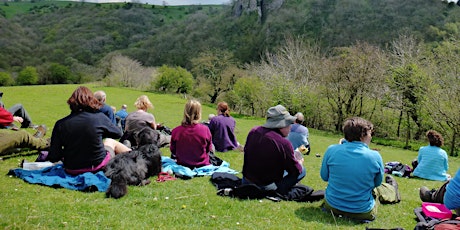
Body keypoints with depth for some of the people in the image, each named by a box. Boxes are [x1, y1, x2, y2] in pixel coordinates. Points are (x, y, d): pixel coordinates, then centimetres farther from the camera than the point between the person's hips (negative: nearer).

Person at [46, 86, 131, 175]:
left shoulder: (60, 124, -10)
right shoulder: (99, 117, -13)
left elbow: (53, 157, -10)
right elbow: (118, 133, 5)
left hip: (72, 170, 2)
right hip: (98, 166, -2)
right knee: (111, 141, 30)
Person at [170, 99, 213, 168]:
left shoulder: (176, 131, -18)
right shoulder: (205, 130, -20)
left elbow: (173, 151, -1)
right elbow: (209, 149, -3)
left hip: (182, 165, 2)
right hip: (202, 165, -1)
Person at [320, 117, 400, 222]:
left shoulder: (331, 150, -13)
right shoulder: (375, 156, -16)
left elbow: (324, 177, 1)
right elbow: (377, 183, 2)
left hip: (331, 206, 2)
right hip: (362, 212, -2)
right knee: (378, 188, 32)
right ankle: (392, 190, 64)